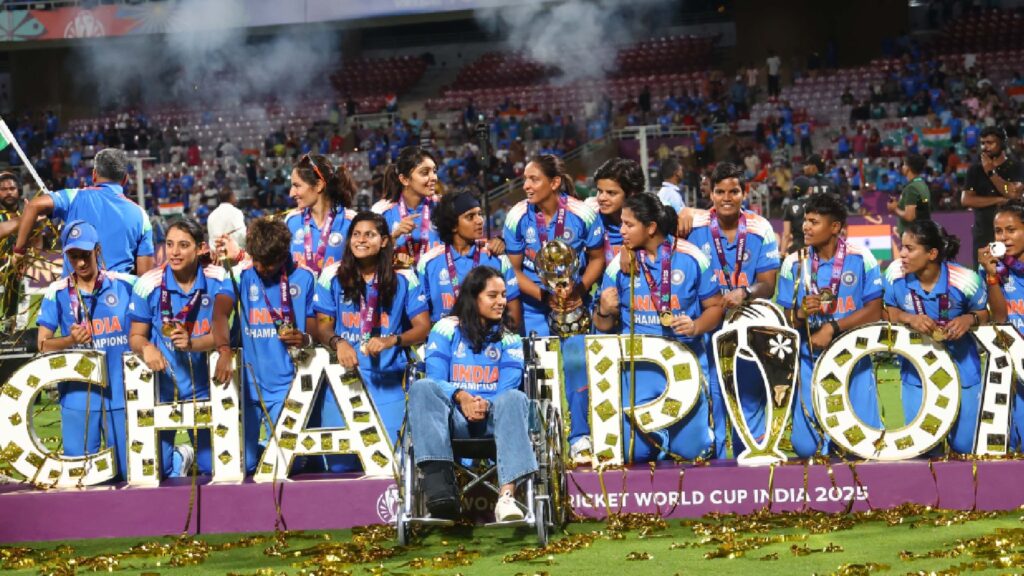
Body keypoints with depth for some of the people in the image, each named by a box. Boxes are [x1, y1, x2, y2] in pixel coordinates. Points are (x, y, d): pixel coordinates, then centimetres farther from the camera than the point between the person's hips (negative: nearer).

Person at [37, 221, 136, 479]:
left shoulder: (125, 285, 1)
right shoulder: (57, 293, 1)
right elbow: (43, 344, 1)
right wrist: (71, 340, -17)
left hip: (121, 393, 0)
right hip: (78, 396, 0)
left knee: (127, 471, 4)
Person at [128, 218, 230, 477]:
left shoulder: (218, 280, -7)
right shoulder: (149, 283, -9)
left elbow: (220, 334, -10)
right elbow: (136, 336, -1)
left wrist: (193, 343, -30)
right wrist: (146, 348, -24)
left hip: (203, 386, 1)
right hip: (161, 385, -1)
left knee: (214, 468, 7)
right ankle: (179, 461, 34)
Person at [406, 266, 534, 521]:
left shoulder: (509, 338, 15)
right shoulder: (446, 329, 11)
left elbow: (508, 388, 2)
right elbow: (436, 380, 0)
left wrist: (486, 405, -21)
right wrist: (461, 397, -21)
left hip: (492, 420, 1)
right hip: (453, 418, -1)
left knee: (515, 398, -33)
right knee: (422, 388, -30)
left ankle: (506, 498, -50)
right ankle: (438, 482, -48)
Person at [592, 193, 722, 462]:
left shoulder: (691, 258, -3)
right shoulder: (619, 264, 1)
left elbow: (714, 306, 3)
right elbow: (604, 326, 6)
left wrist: (696, 328, -17)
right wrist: (604, 312, -17)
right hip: (637, 366, 1)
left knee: (690, 449, -1)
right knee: (636, 451, -7)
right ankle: (657, 437, 27)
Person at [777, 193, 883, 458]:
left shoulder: (861, 260, -4)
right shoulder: (794, 263, -1)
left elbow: (874, 311, -6)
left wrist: (832, 328, -16)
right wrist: (802, 314, -20)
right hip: (810, 362, 1)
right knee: (806, 447, -7)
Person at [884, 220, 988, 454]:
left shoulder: (963, 279, -21)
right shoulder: (895, 273, -17)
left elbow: (985, 314, -3)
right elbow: (888, 313, -1)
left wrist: (969, 319, -25)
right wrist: (909, 318, -22)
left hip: (961, 370, -1)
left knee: (964, 446, 7)